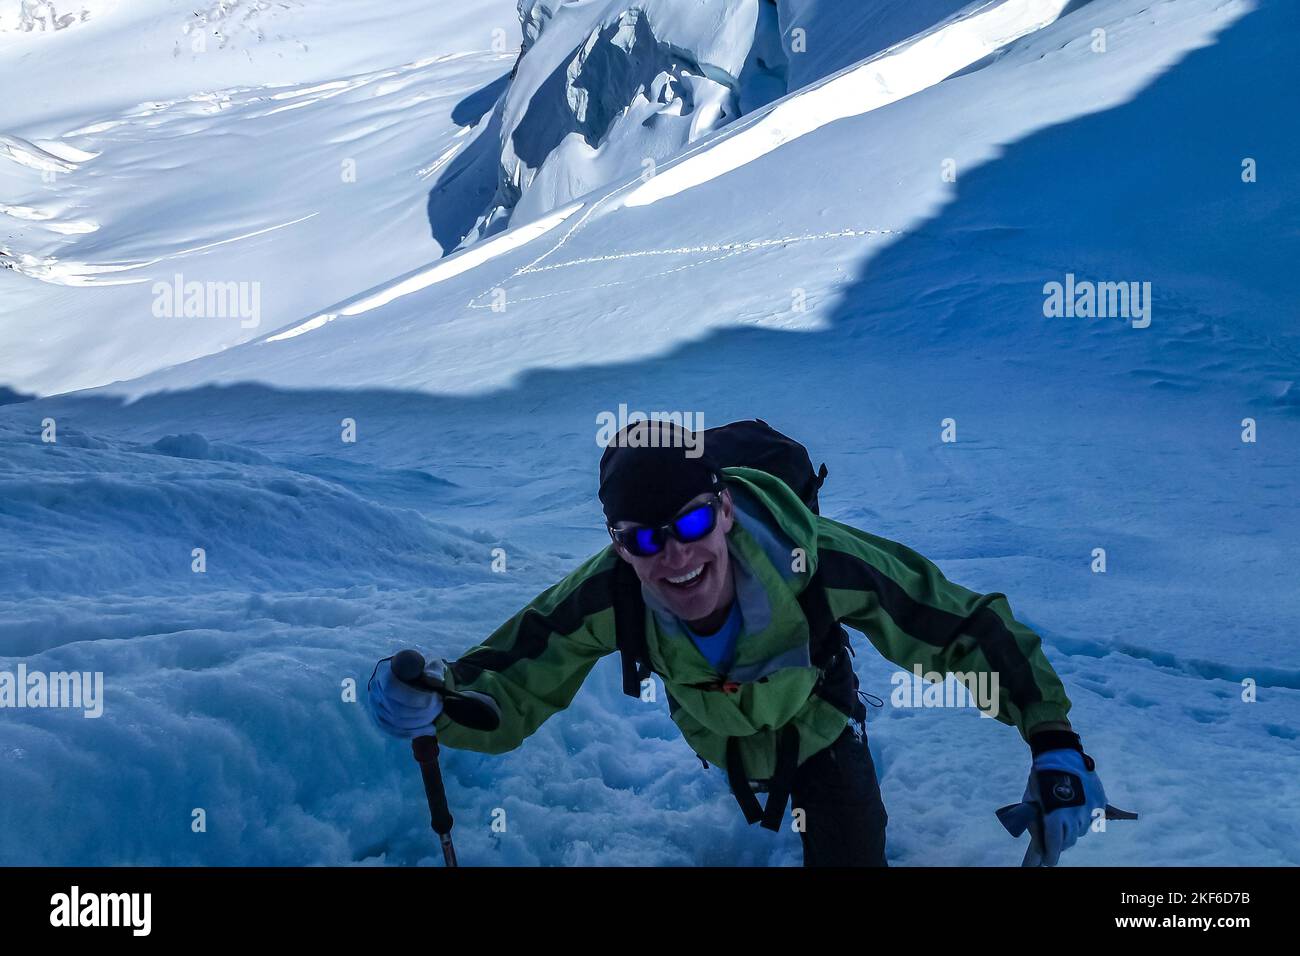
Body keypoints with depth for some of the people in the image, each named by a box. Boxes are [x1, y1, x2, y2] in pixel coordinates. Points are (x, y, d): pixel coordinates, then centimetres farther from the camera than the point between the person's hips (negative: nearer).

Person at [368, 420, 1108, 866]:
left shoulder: (816, 564, -44)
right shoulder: (606, 599, -39)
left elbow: (965, 626, -35)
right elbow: (507, 691, -30)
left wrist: (1055, 743, -41)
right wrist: (431, 703, -53)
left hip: (816, 724, -2)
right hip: (716, 744, 2)